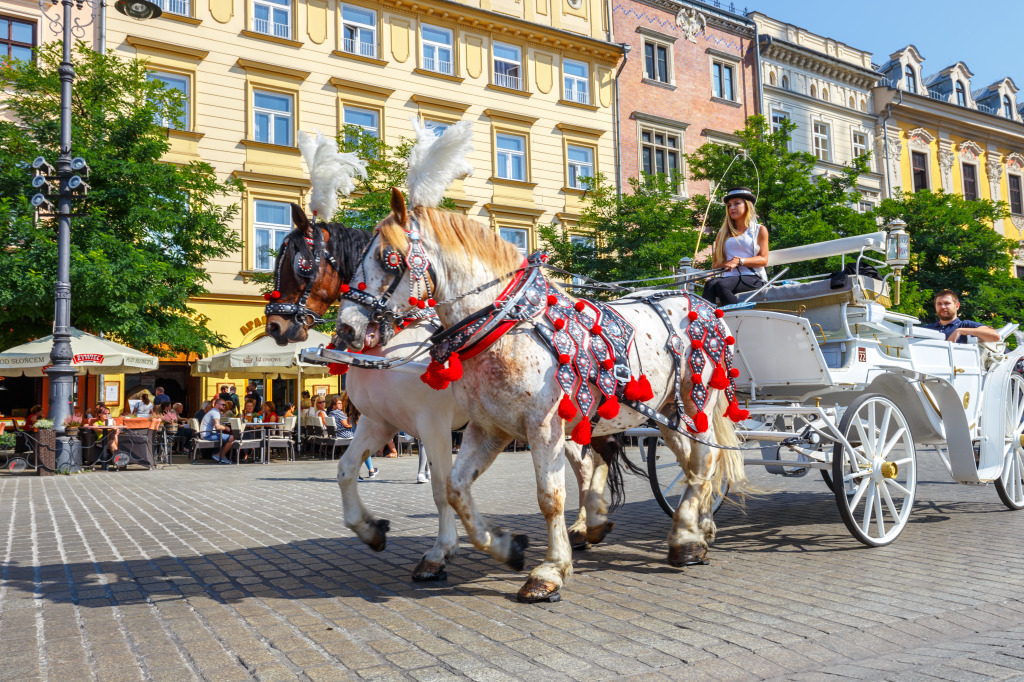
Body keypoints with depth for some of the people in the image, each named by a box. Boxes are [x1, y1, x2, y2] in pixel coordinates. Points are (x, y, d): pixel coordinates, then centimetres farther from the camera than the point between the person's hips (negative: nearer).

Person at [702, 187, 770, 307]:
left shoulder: (760, 230, 17)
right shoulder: (723, 233, 25)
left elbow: (763, 260, 4)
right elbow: (715, 264, 19)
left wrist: (739, 261, -12)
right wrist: (728, 263, -4)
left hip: (752, 278, -3)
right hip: (728, 277, 3)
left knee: (719, 284, -36)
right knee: (709, 284, -34)